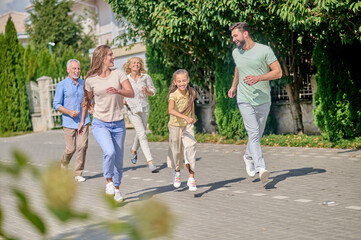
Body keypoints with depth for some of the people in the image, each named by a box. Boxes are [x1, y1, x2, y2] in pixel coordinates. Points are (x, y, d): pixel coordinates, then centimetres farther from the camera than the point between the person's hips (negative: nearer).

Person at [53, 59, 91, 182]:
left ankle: (78, 173, 1)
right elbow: (56, 104, -4)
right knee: (71, 149, -2)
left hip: (83, 121, 3)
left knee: (82, 146, -9)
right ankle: (63, 167, 29)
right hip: (69, 122, -3)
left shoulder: (83, 83, 11)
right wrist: (69, 112, -18)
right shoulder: (62, 85, -1)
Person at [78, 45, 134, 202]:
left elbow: (131, 93, -12)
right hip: (100, 124, -2)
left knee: (118, 159, 8)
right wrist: (82, 121, 20)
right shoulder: (90, 80, -2)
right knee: (109, 152, -25)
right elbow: (87, 101, 13)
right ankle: (109, 182, -3)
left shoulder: (118, 74, -1)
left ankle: (116, 189, 28)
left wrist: (117, 91, -31)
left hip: (118, 124, 2)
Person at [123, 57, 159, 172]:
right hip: (132, 109, -2)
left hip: (144, 108, 2)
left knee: (140, 134, 14)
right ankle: (150, 162, -17)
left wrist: (147, 91, -16)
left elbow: (153, 91, 5)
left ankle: (134, 150, 49)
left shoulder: (146, 77, -1)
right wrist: (122, 100, -6)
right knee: (142, 134, -15)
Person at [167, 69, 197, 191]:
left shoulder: (192, 92, -10)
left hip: (188, 125, 2)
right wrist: (185, 117, -51)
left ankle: (191, 177, -13)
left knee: (190, 148, -15)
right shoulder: (173, 95, -24)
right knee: (176, 151, 12)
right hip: (175, 125, -2)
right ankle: (177, 172, 39)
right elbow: (171, 110, -41)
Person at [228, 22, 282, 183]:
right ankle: (261, 169, -23)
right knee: (253, 134, -15)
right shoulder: (236, 53, 5)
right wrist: (233, 86, 27)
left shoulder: (264, 50, -9)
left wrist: (258, 78, -23)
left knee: (258, 134, 14)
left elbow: (278, 72, -11)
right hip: (245, 100, 1)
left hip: (263, 100, 0)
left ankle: (248, 157, 41)